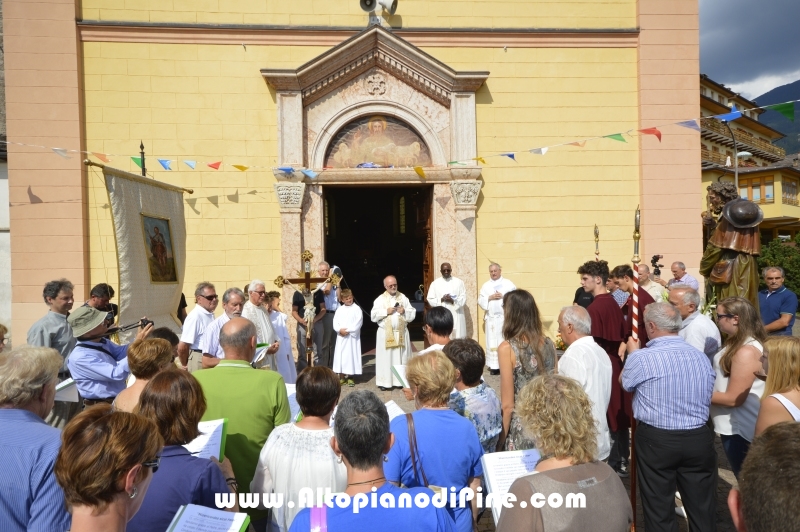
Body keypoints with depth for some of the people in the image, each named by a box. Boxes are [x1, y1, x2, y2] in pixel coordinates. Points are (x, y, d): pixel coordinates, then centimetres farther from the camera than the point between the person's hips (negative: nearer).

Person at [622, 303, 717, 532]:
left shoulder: (642, 358, -17)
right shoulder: (701, 356, -1)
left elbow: (625, 383, 4)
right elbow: (708, 396, 13)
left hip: (656, 440, -4)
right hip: (699, 438, 4)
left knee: (659, 508, 12)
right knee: (702, 507, 17)